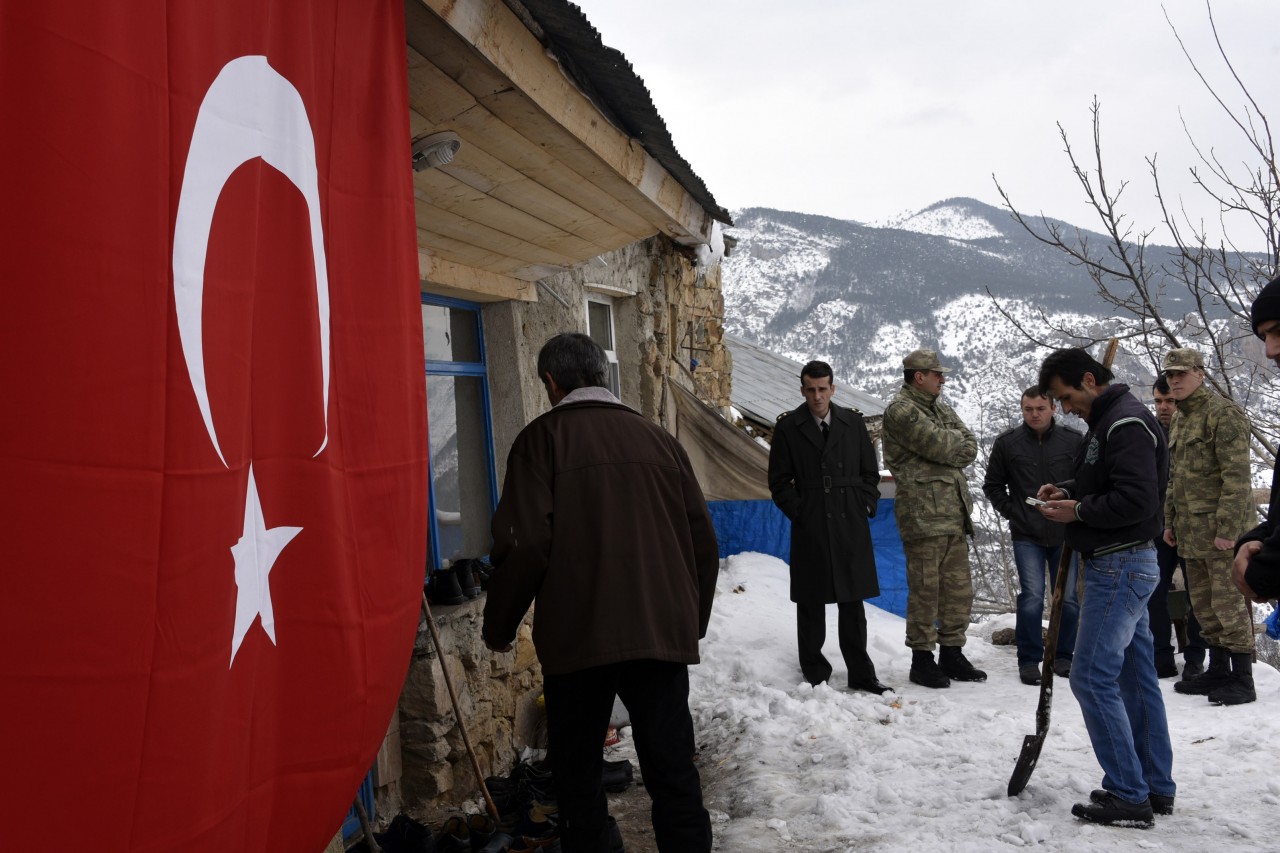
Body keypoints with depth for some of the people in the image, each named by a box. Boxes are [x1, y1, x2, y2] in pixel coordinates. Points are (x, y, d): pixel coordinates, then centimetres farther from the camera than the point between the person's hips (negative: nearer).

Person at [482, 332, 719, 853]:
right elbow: (703, 542, 10)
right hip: (664, 634, 3)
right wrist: (693, 622, 22)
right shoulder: (658, 439, 9)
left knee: (578, 775, 11)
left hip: (578, 636, -3)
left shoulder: (543, 438, -2)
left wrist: (498, 625, 3)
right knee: (673, 772, 9)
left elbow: (525, 545, -11)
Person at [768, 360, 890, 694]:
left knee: (853, 604, 8)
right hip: (810, 530, -2)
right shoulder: (788, 427, 1)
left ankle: (861, 674, 17)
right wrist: (798, 512, -5)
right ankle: (815, 674, 15)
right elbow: (779, 481, 3)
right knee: (811, 605, 5)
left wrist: (864, 507, 2)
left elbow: (870, 472, 13)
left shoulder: (853, 422, 7)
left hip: (851, 528, 2)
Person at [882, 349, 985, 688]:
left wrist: (950, 447, -8)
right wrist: (959, 442, 4)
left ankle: (951, 654, 23)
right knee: (925, 589, -3)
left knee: (959, 589, 12)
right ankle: (922, 658, 8)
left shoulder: (941, 408, 20)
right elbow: (942, 447, -16)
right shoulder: (900, 411, -8)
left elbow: (970, 448, 9)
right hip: (923, 515, -8)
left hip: (954, 513, 8)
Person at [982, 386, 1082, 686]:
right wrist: (1012, 513, 0)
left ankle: (1062, 656, 22)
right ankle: (1029, 660, 2)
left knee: (1068, 598, 7)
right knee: (1032, 597, -8)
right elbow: (992, 485, 9)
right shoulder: (1007, 442, 0)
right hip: (1026, 536, -1)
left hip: (1065, 535, 1)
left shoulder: (1074, 441, -2)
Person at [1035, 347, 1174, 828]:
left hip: (1120, 566, -11)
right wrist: (1068, 491, 9)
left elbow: (1138, 499, -25)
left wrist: (1078, 511, -16)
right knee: (1135, 677, 13)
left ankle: (1128, 797, -1)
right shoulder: (1105, 420, 15)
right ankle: (1156, 788, 22)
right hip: (1122, 565, 11)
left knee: (1092, 677, -8)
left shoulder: (1127, 423, -17)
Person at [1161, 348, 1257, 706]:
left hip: (1221, 529, -9)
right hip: (1191, 531, 9)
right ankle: (1218, 671, 24)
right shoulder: (1179, 421, 18)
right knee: (1204, 605, 14)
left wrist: (1227, 528, -20)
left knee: (1229, 603, -6)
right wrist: (1170, 521, 20)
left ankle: (1242, 680, 1)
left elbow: (1237, 476, -17)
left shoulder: (1224, 414, -10)